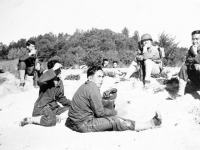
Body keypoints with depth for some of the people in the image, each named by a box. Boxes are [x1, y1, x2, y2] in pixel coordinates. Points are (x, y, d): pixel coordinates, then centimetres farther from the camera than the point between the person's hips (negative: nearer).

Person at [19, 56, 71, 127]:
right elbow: (40, 81, -42)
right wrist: (53, 70, -36)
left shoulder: (60, 82, 8)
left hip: (54, 107, 7)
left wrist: (71, 104, 6)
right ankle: (29, 120, -13)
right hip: (42, 107, -7)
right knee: (51, 120, -33)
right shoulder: (47, 80, -14)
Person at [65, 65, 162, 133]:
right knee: (115, 121, -8)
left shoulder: (84, 87, 12)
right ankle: (151, 124, 1)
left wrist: (110, 111, 4)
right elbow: (100, 112, -17)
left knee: (110, 117, 7)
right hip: (84, 124, -9)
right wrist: (113, 111, 1)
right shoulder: (93, 88, -18)